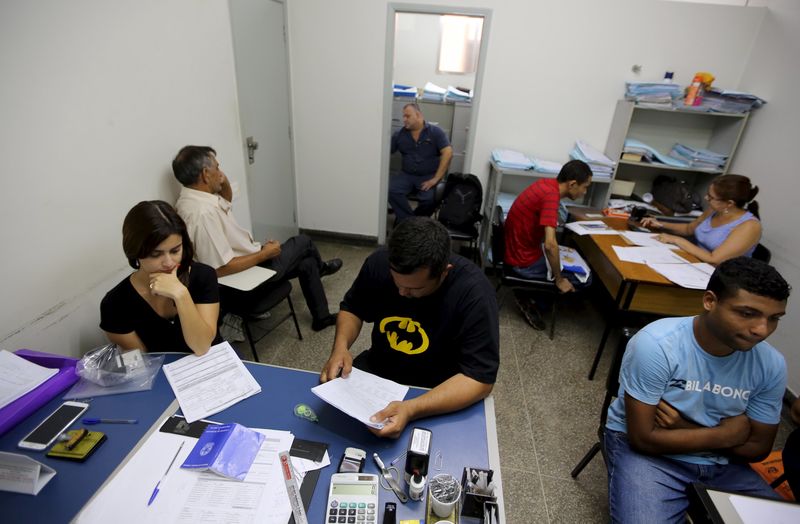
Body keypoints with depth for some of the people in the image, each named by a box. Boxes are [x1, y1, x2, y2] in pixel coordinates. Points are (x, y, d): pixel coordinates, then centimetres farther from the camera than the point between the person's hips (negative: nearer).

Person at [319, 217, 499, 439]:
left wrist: (412, 409, -40)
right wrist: (341, 347, -19)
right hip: (377, 368, 4)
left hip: (440, 391, -3)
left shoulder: (474, 294, -28)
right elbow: (352, 309, 1)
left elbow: (480, 377, -28)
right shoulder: (379, 263, -16)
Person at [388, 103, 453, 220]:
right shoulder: (400, 134, 7)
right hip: (407, 175, 3)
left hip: (429, 176, -3)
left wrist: (436, 178, -18)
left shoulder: (435, 132, -2)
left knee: (430, 198, -32)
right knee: (389, 189, -26)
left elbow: (447, 153, -11)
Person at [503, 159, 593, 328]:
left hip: (518, 249, 9)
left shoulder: (546, 183, 1)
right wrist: (559, 279, -19)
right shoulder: (551, 195, -26)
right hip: (524, 261, -9)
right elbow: (550, 244, -32)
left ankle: (532, 292, 18)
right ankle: (532, 300, 7)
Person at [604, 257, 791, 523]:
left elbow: (758, 447, 1)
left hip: (721, 463, 5)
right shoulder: (656, 345, -25)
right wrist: (726, 434, -12)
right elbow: (644, 438, -20)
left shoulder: (772, 364, -9)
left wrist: (685, 428, -15)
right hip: (648, 451, -4)